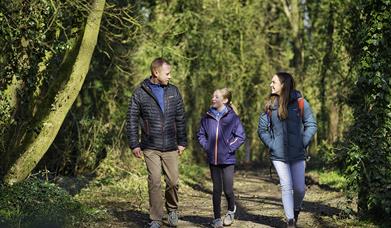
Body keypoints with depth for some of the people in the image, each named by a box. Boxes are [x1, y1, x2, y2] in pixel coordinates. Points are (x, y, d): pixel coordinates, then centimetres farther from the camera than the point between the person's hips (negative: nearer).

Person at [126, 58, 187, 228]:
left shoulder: (173, 91, 6)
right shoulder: (140, 93, -2)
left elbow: (180, 119, 10)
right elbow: (132, 120, 0)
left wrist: (182, 142, 6)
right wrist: (134, 144, -5)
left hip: (170, 147, 2)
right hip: (150, 147, -2)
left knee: (173, 181, 3)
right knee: (154, 182, -3)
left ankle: (172, 210, 28)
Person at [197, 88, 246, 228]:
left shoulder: (232, 117, -8)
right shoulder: (207, 117, 2)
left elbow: (241, 136, -5)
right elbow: (201, 134, 14)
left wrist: (230, 148, -11)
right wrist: (206, 146, 1)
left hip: (228, 160, -3)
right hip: (213, 160, 3)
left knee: (228, 190, -2)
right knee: (216, 190, 7)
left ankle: (231, 210, 27)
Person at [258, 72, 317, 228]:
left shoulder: (300, 103, -4)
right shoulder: (270, 105, 3)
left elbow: (311, 125, 0)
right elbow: (262, 128, 9)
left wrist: (303, 143, -8)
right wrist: (270, 144, -3)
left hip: (297, 155, -1)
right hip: (278, 155, 1)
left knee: (299, 188, 1)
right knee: (286, 187, -2)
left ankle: (296, 208, 32)